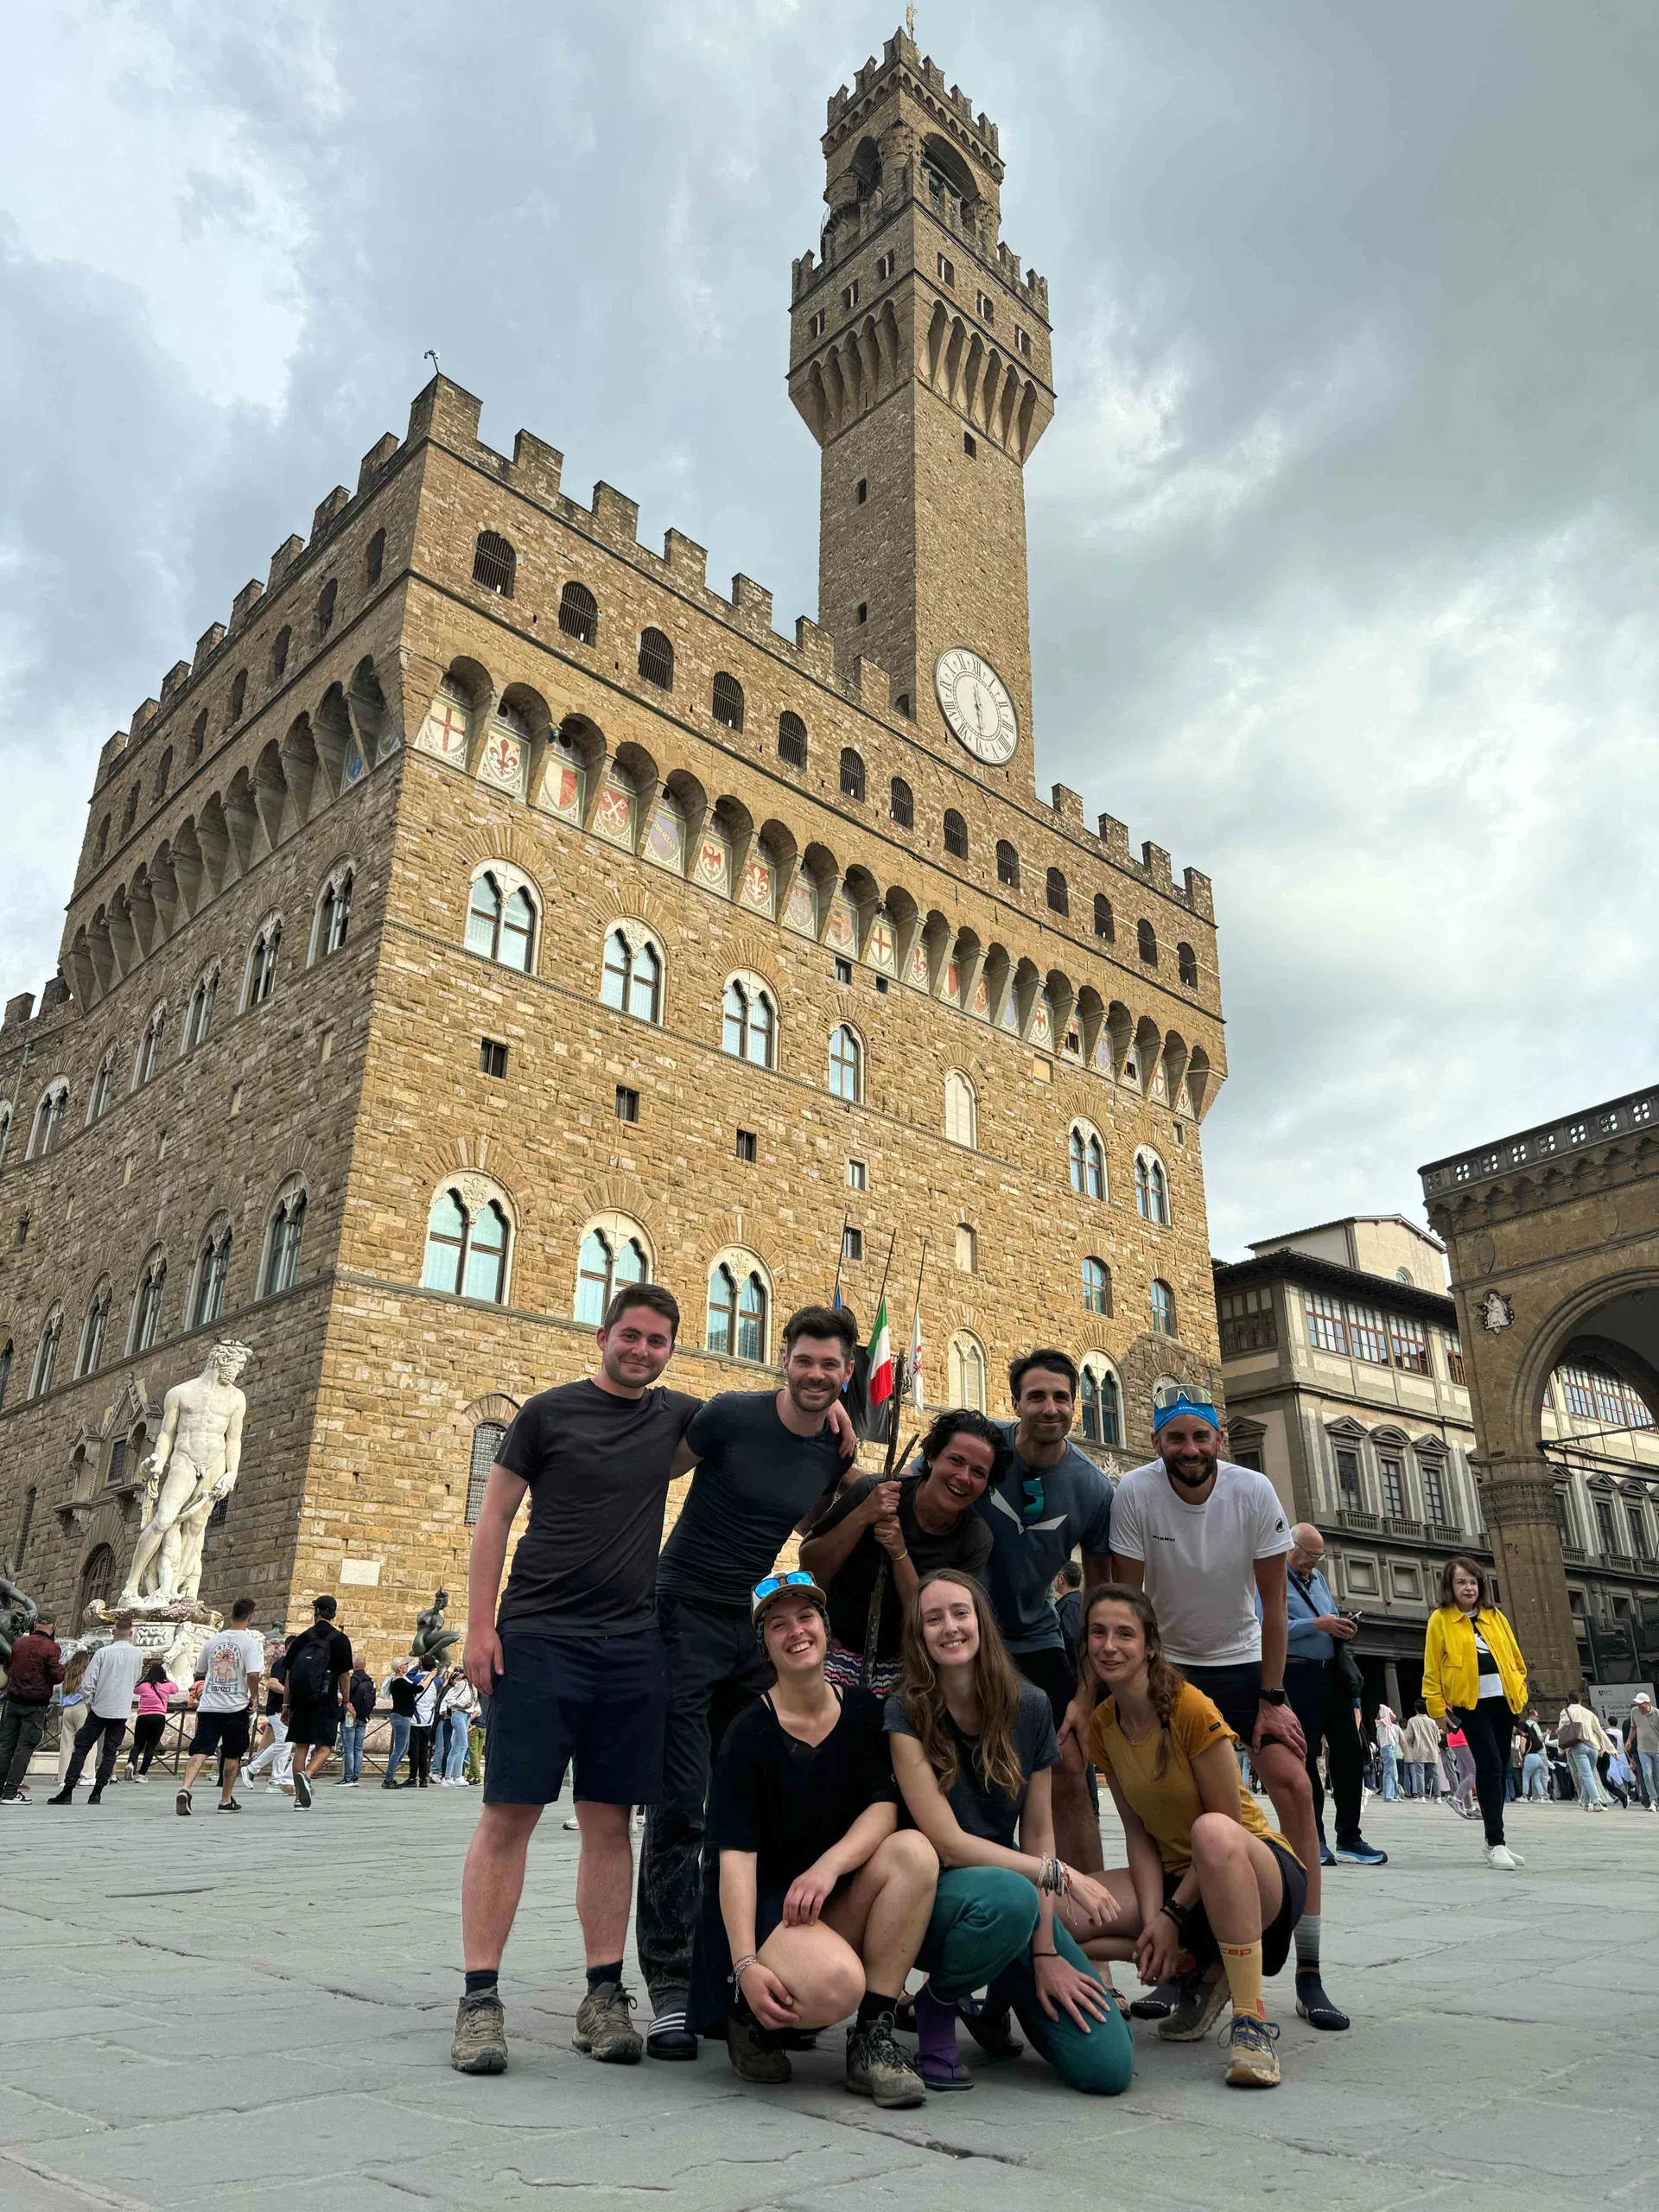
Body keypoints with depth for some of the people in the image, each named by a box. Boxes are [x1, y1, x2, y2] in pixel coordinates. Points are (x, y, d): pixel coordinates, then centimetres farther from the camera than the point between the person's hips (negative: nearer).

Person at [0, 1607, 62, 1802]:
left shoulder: (19, 1643, 5)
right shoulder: (51, 1647, -12)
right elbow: (58, 1676, -12)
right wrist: (63, 1666, 6)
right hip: (36, 1704, -5)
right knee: (25, 1747, 0)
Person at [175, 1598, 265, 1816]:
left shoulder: (213, 1640, 8)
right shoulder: (251, 1641, -8)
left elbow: (201, 1671, 19)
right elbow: (253, 1673, -19)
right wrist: (254, 1696, -4)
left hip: (208, 1705, 3)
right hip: (237, 1706, -3)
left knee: (200, 1750, -1)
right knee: (232, 1754, 11)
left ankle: (185, 1788, -23)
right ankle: (226, 1800, 17)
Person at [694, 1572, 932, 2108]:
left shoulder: (863, 1711, 3)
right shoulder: (750, 1733, -10)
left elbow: (884, 1805, -6)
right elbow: (736, 1857, -14)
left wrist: (829, 1865, -25)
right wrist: (746, 1965, -26)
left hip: (843, 1902, 5)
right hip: (765, 1903, -4)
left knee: (913, 1850, -24)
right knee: (835, 1983, -34)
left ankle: (872, 2039, -15)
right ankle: (753, 2021, 2)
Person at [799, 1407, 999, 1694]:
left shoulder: (976, 1539, -8)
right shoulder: (872, 1492, -14)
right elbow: (809, 1569, -13)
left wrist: (899, 1554, -25)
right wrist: (861, 1516, -27)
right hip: (837, 1650, -2)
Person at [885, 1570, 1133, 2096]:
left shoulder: (1029, 1706, -3)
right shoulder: (906, 1713, -15)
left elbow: (1038, 1830, 1)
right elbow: (947, 1843, -18)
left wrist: (1045, 1952, -7)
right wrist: (1059, 1874, -22)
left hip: (1019, 1891, 4)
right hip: (934, 1896, -4)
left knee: (1108, 2068, -12)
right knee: (1010, 1896, -39)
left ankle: (998, 2002, 19)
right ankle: (936, 2004, -6)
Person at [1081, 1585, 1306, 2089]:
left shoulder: (1192, 1709, -19)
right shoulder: (1103, 1724, -1)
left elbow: (1228, 1824, -15)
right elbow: (1138, 1832, -1)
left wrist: (1174, 1915, -15)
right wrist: (1153, 1919, -16)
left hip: (1263, 1873, -6)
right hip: (1174, 1880, 6)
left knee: (1210, 1832, -42)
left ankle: (1252, 2020, -28)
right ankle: (1199, 1969, 3)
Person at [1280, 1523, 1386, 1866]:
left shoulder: (1318, 1577, 20)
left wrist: (1343, 1628, 2)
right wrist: (1317, 1624, -20)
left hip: (1333, 1672, 8)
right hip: (1298, 1675, -8)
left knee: (1349, 1749, 7)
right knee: (1305, 1755, -3)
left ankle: (1349, 1838, 16)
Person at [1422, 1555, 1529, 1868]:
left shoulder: (1495, 1617, 13)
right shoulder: (1440, 1620, -1)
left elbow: (1514, 1657, 16)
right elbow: (1432, 1668, -3)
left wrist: (1521, 1692, 6)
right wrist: (1438, 1709, -7)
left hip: (1502, 1699, 5)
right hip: (1470, 1703, -5)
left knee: (1498, 1768, 9)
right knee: (1489, 1765, -14)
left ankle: (1495, 1839, 20)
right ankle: (1495, 1844, -12)